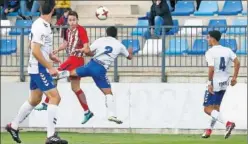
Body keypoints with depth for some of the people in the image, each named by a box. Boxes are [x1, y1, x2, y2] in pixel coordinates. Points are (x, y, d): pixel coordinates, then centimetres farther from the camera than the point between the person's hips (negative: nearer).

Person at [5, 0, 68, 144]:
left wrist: (50, 55, 19)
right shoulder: (40, 27, -21)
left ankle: (13, 126, 31)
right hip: (39, 68, -10)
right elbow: (35, 51, -25)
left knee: (34, 100, 19)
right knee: (55, 97, -13)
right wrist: (50, 67, -23)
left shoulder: (44, 25, 8)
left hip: (38, 68, 10)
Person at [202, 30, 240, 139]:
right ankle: (209, 130, 26)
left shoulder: (210, 52, -14)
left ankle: (227, 123, -21)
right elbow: (237, 62, -2)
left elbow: (211, 69, -23)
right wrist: (234, 77, 3)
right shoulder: (227, 50, 5)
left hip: (214, 84, -7)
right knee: (216, 107, 20)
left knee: (207, 109, -3)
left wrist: (210, 83, -15)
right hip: (224, 84, 7)